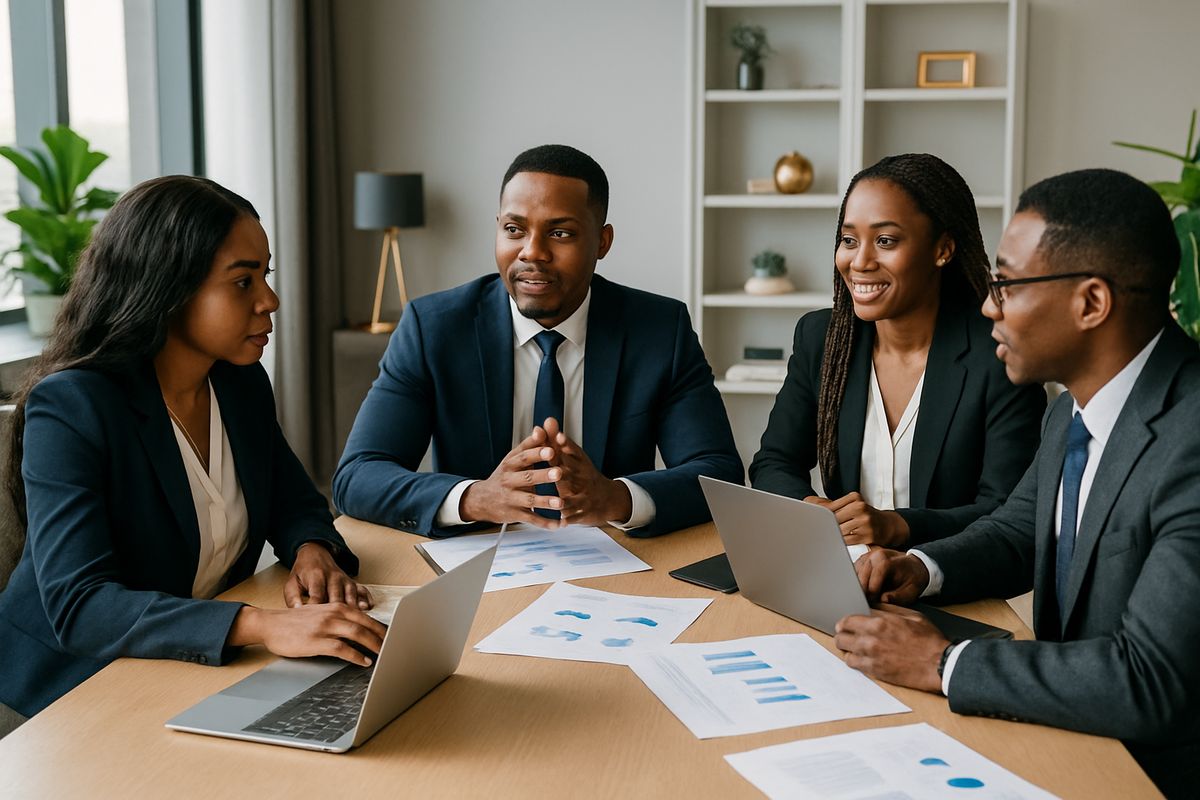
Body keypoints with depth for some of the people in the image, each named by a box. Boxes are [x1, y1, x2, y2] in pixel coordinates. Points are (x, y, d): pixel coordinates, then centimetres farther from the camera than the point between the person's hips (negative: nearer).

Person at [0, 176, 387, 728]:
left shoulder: (243, 384, 2)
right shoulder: (68, 407, -20)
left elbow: (295, 505, 16)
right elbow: (77, 606, -30)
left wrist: (312, 550, -11)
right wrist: (261, 625, -42)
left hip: (205, 664, 7)